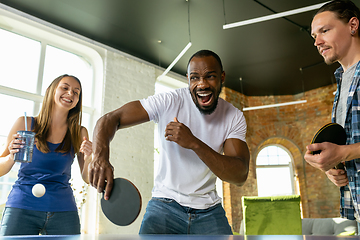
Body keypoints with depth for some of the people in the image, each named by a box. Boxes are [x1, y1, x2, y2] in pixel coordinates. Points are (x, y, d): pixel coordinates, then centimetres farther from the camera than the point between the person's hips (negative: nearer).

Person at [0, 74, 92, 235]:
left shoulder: (80, 133, 4)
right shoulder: (26, 123, 1)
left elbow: (87, 179, 5)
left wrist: (87, 159, -15)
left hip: (63, 211, 1)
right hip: (21, 207, -1)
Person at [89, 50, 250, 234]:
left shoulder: (234, 117, -6)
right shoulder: (168, 102, -12)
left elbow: (240, 176, -17)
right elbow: (110, 119, -14)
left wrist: (194, 143, -31)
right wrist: (100, 156, -36)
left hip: (209, 211, 2)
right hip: (165, 204, -2)